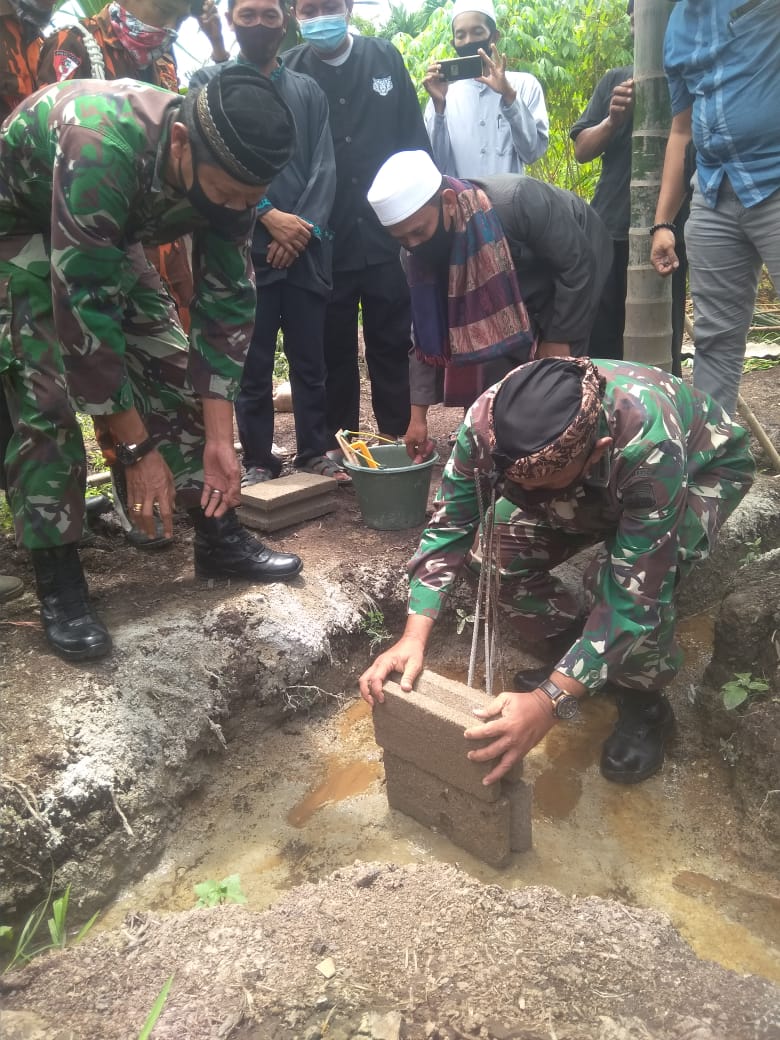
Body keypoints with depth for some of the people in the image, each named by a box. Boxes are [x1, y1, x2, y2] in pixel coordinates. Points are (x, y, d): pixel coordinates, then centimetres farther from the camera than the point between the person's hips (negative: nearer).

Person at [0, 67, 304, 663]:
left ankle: (219, 538, 7)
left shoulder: (227, 170, -21)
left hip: (108, 235, 6)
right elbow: (85, 311, -40)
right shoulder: (101, 149, -41)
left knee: (171, 366, -3)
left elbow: (228, 301, -17)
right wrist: (136, 449, -35)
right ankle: (59, 586, -7)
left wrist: (219, 440, -20)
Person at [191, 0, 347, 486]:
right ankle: (258, 459, 13)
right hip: (244, 247, -2)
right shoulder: (210, 83, 9)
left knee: (311, 359, 5)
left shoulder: (308, 90, 17)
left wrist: (304, 226, -9)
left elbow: (324, 166, 7)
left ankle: (315, 451, 17)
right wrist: (269, 216, -13)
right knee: (253, 363, 2)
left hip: (306, 247, 2)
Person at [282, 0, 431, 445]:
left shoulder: (386, 57, 6)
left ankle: (399, 443, 21)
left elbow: (414, 138, 7)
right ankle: (338, 451, 19)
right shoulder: (288, 72, 0)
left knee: (392, 345, 9)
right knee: (333, 351, 7)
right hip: (324, 242, -1)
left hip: (388, 233, 1)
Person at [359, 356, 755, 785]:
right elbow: (449, 524, -23)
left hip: (705, 467, -4)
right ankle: (574, 659, 10)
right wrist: (412, 639, -34)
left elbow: (637, 593, -40)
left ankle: (645, 702, -3)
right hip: (597, 483, 5)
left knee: (622, 577, -33)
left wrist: (550, 701, -45)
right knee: (504, 552, -17)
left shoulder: (649, 447, -45)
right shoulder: (487, 422, -33)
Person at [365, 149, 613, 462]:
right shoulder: (420, 253, -21)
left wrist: (559, 339, -21)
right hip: (516, 289, 5)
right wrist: (418, 414, -17)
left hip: (575, 275, -5)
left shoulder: (516, 202, -39)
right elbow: (428, 331, -14)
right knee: (491, 365, -7)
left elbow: (578, 263, -27)